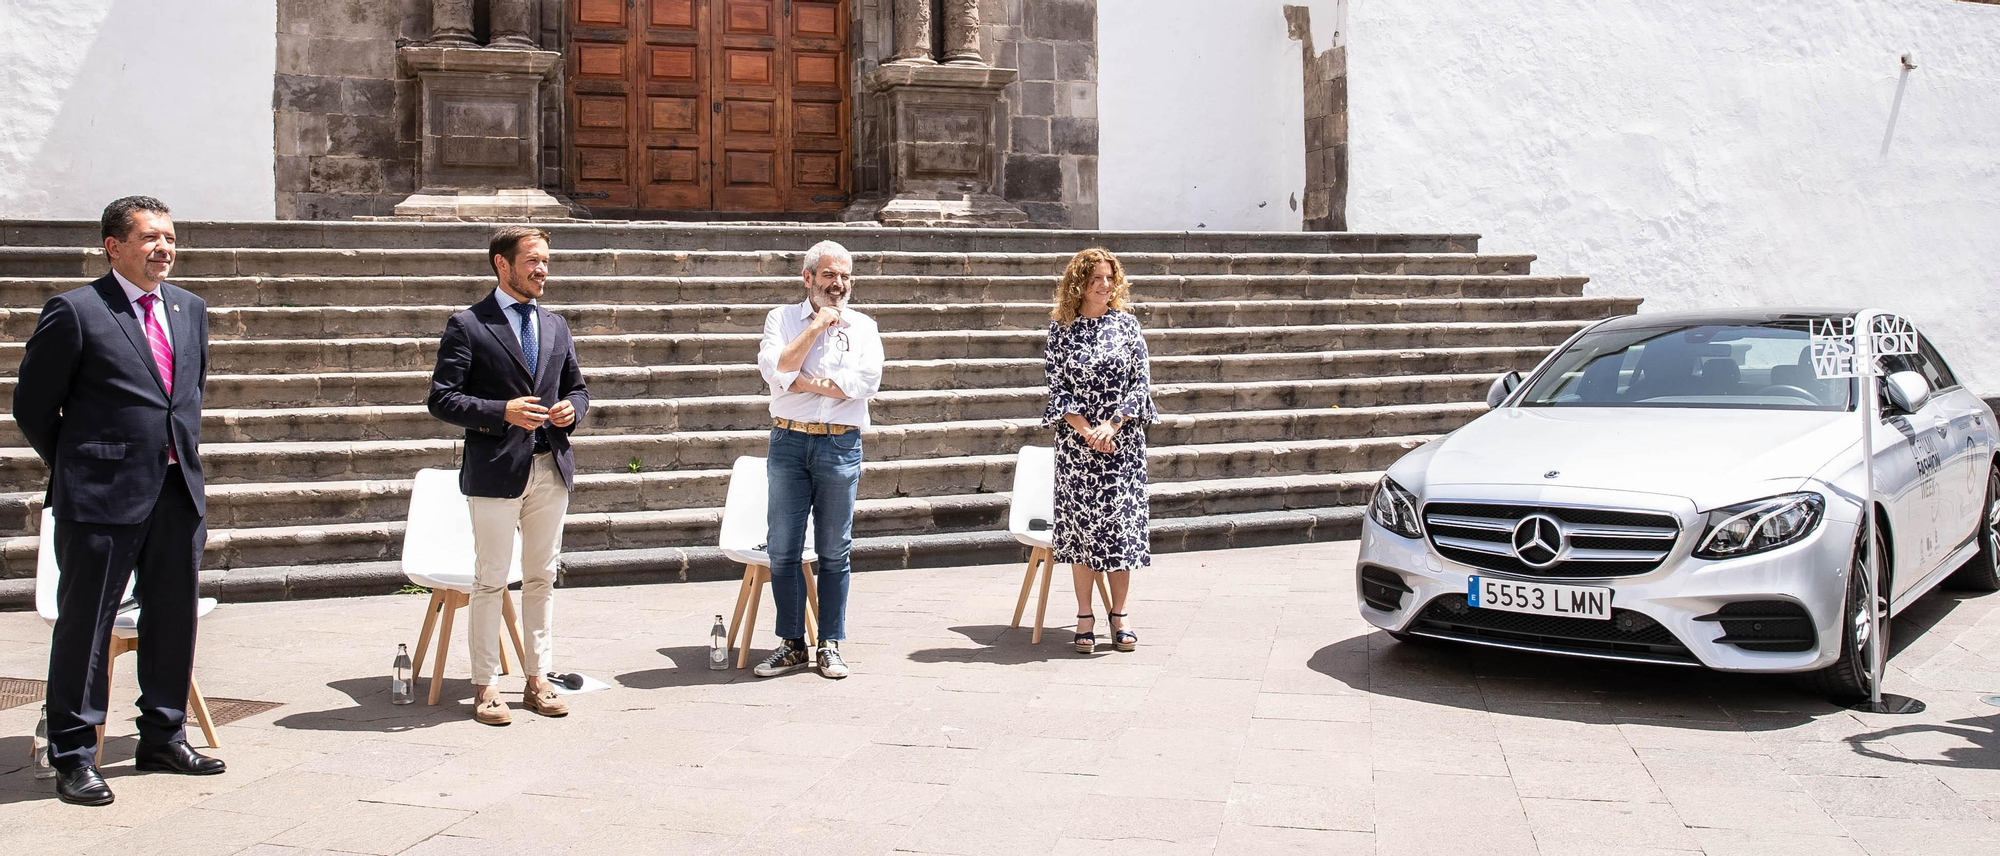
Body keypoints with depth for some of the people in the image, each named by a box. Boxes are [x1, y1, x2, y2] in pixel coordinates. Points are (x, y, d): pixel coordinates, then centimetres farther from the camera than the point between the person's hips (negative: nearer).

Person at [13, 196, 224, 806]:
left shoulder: (190, 310, 11)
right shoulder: (75, 311, -8)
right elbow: (32, 406, -2)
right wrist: (77, 468, 4)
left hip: (179, 491, 6)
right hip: (102, 500, -6)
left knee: (174, 617, 13)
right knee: (85, 623, 2)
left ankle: (163, 738, 27)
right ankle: (72, 757, 12)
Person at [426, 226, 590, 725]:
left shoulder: (556, 327, 14)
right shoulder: (467, 326, -3)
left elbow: (576, 387, 22)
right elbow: (443, 399, -8)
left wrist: (571, 409, -1)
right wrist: (503, 412, -19)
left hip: (551, 468, 5)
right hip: (496, 471, -5)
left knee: (542, 579, 10)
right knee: (490, 581, 1)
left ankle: (538, 679, 19)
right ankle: (485, 686, 9)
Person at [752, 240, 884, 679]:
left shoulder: (862, 326, 9)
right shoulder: (782, 318, 8)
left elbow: (866, 382, -8)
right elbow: (775, 369, -10)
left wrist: (803, 383, -10)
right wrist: (817, 325, -8)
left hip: (841, 445, 0)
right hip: (789, 442, 0)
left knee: (834, 552, 5)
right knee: (783, 550, 2)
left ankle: (830, 645, 13)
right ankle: (792, 644, 13)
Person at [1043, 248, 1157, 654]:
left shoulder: (1126, 323, 4)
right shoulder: (1061, 328, 1)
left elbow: (1141, 380, 1)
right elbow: (1057, 386, -1)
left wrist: (1111, 425, -11)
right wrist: (1085, 429, -14)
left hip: (1122, 440, 1)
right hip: (1076, 442, -1)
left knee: (1122, 522, 1)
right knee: (1080, 524, 2)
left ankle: (1118, 616, 12)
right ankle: (1085, 618, 11)